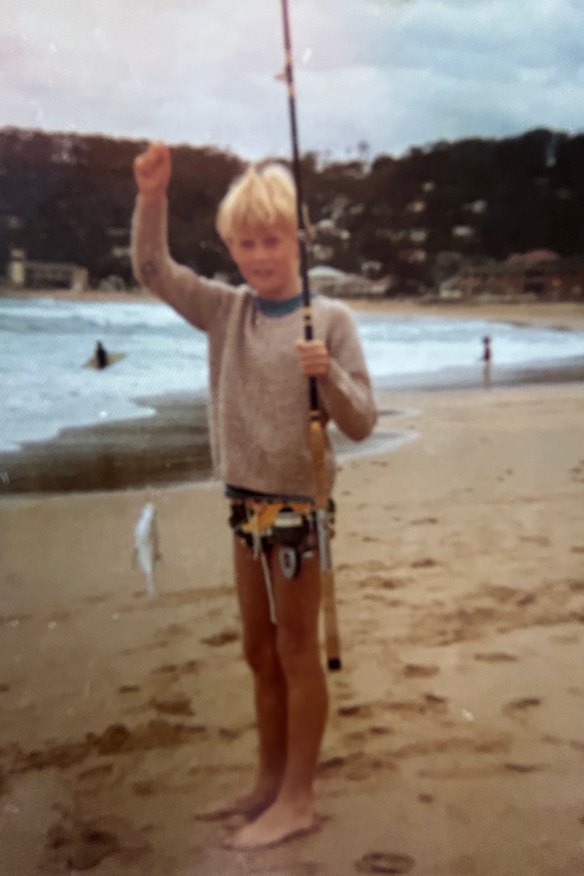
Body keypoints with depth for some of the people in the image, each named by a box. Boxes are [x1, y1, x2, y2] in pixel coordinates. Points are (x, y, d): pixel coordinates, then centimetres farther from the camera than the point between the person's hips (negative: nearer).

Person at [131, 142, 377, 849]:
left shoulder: (330, 318, -9)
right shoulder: (225, 310, 3)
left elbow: (361, 424, -10)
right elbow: (153, 270, 1)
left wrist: (327, 373, -27)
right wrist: (152, 197, -12)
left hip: (299, 499, -5)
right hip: (245, 498, 5)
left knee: (296, 648, 5)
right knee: (259, 650, 16)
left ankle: (297, 799, 20)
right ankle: (270, 778, 34)